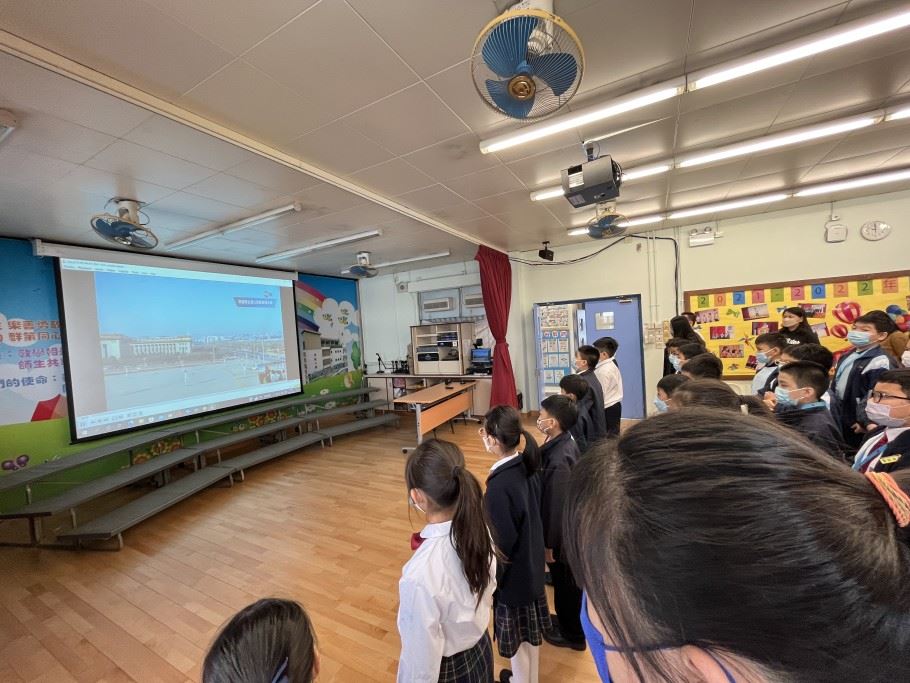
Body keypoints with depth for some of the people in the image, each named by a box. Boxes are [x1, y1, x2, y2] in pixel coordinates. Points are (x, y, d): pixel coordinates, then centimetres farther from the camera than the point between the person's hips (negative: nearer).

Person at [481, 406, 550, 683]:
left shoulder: (499, 486, -34)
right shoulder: (527, 466, -11)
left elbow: (502, 543, -24)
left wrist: (490, 579, -9)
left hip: (512, 573, -8)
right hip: (532, 564, 8)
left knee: (516, 639, 19)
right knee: (530, 631, 29)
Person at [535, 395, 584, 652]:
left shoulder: (558, 460, -34)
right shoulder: (568, 444, -6)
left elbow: (557, 506, -26)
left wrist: (549, 543, -14)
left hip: (562, 535, -8)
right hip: (571, 528, 8)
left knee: (565, 583, 16)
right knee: (567, 581, 28)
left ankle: (572, 634, 40)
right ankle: (567, 621, 50)